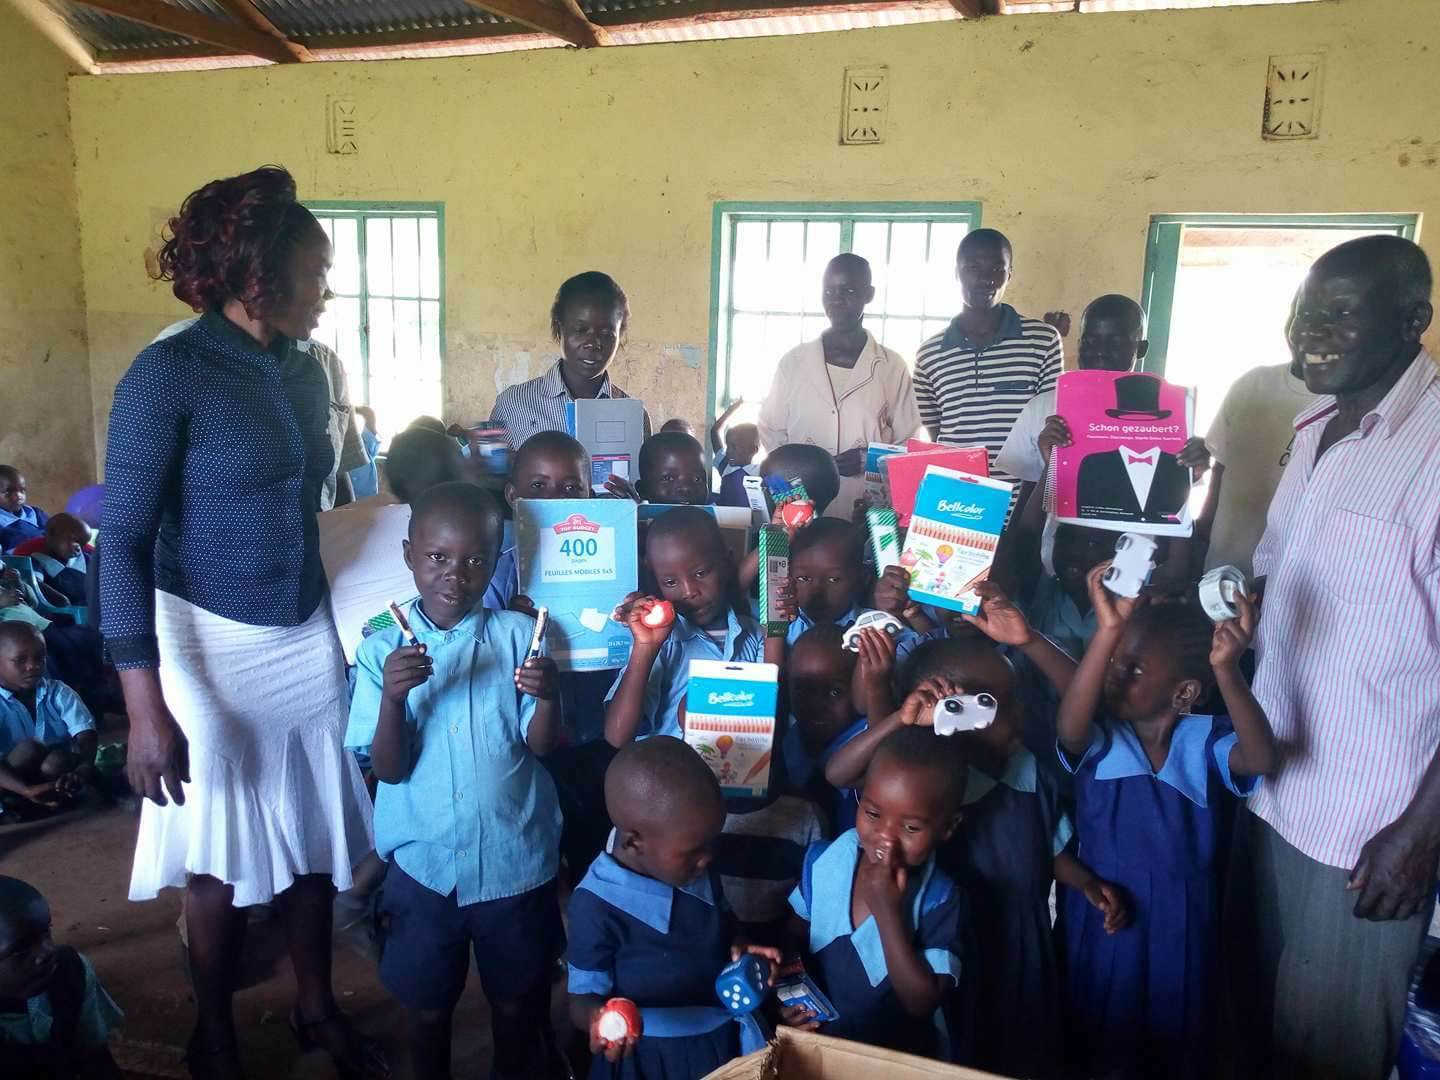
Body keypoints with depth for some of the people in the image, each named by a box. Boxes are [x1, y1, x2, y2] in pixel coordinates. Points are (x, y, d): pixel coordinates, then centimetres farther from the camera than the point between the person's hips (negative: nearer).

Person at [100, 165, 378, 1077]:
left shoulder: (306, 371, 4)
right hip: (211, 644, -5)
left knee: (315, 834, 15)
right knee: (223, 858, 11)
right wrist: (146, 706, -20)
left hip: (310, 636, 5)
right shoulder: (169, 374, -15)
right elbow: (124, 543, -15)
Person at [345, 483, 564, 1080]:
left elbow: (542, 746, -8)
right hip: (424, 859, 0)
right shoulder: (383, 648, -6)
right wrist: (392, 696, -27)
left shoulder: (518, 635, -7)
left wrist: (547, 695, -29)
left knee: (518, 997, 18)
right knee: (426, 1001, 17)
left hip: (514, 856, 0)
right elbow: (388, 768, -10)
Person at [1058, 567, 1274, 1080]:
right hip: (1103, 912, 0)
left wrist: (1227, 670, -45)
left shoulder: (1204, 740, -10)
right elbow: (1068, 728, -35)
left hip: (1180, 918, 1)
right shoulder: (1099, 741, -12)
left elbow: (1261, 759, -30)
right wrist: (1106, 632, -47)